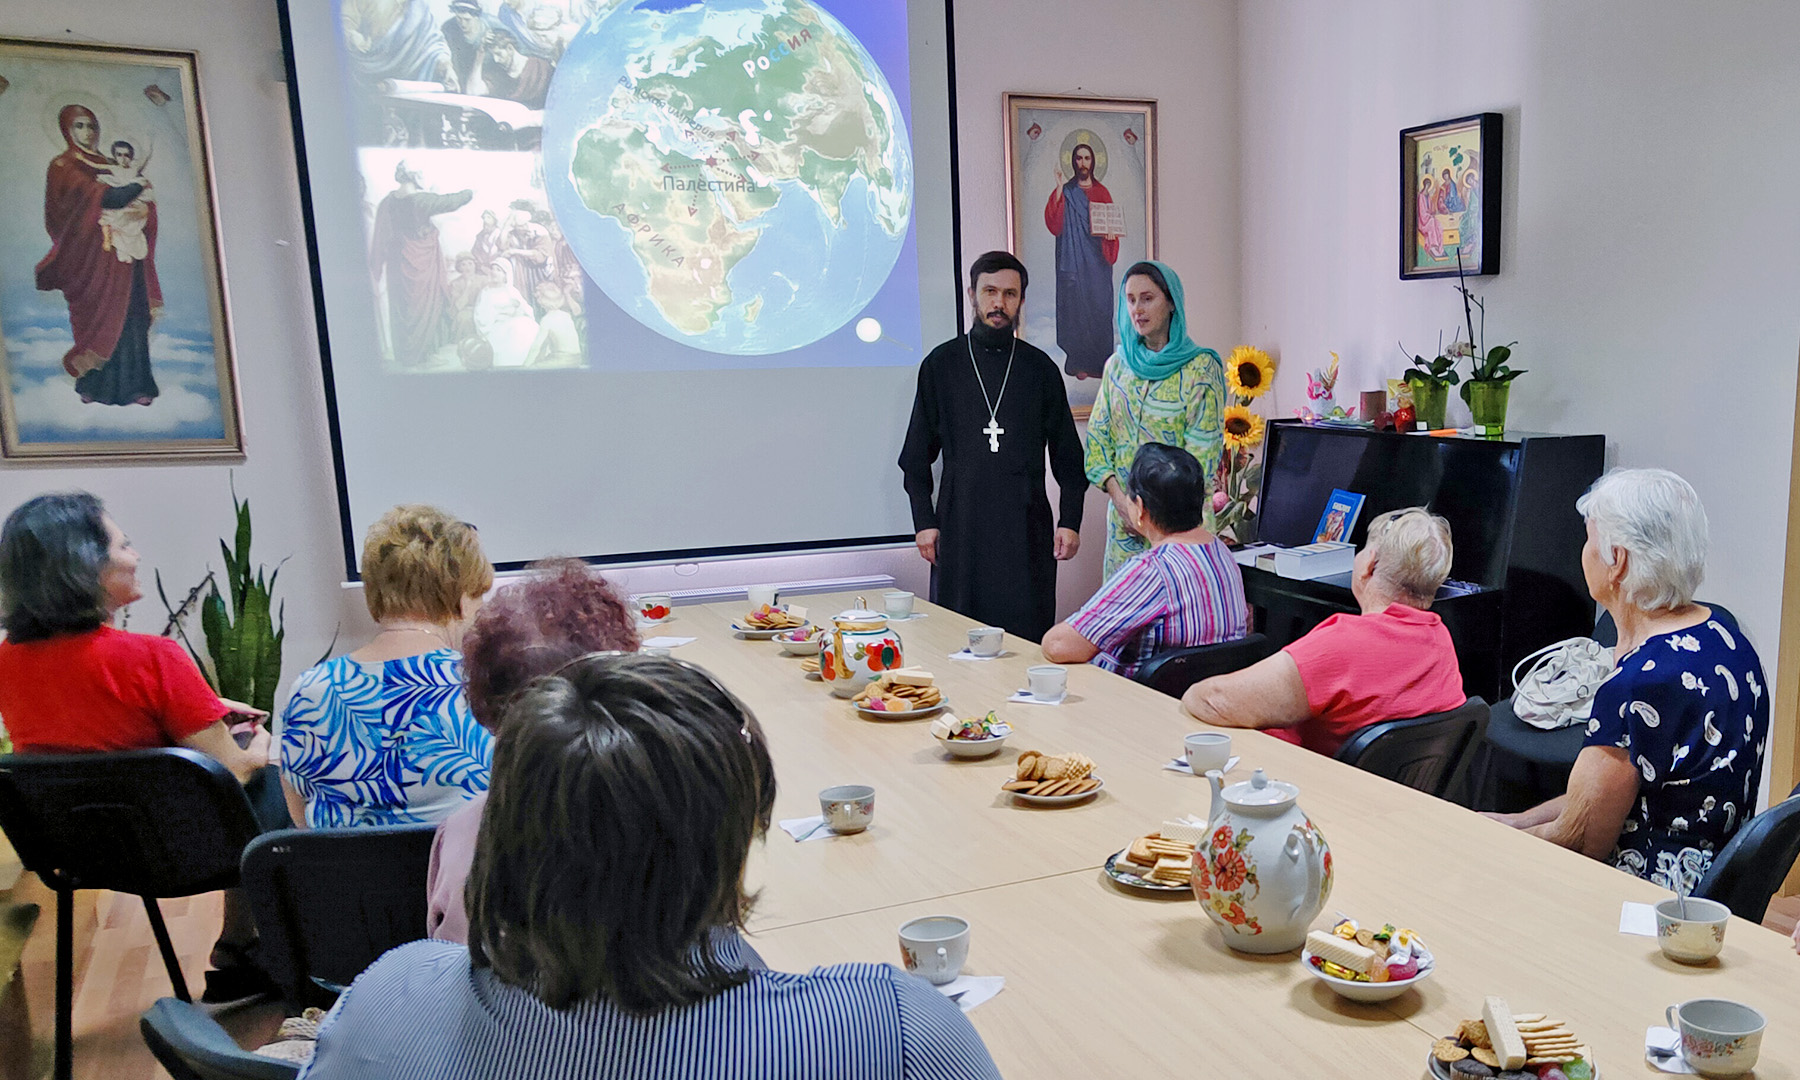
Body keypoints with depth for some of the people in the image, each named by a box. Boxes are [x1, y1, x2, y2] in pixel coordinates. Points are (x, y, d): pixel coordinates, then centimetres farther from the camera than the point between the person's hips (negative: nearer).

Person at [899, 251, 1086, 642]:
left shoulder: (1040, 367, 11)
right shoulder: (942, 364, 9)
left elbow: (1068, 455, 13)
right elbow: (917, 455, 10)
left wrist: (1070, 521, 3)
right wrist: (924, 521, 1)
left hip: (1027, 530, 1)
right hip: (960, 528, 0)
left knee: (1028, 637, -1)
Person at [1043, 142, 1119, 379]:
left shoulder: (1102, 192, 12)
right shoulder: (1065, 192, 3)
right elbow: (1054, 224, -12)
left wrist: (1110, 233, -8)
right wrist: (1058, 190, -18)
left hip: (1098, 260, 3)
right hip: (1074, 261, -2)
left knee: (1100, 309, 2)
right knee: (1076, 309, -3)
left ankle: (1100, 363, 9)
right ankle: (1078, 363, 2)